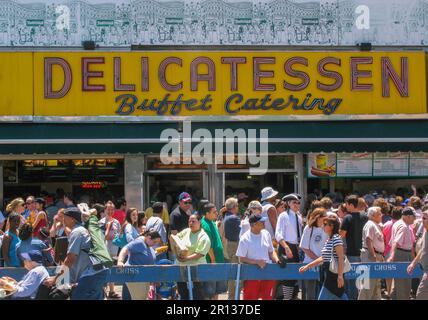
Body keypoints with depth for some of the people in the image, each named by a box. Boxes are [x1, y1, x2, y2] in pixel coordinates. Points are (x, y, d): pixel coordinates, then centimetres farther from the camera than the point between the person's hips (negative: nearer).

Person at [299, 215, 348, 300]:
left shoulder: (336, 238, -12)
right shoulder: (328, 240, 16)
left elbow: (341, 258, -19)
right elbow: (323, 258, 23)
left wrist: (340, 275, -24)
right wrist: (307, 266, 25)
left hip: (334, 274, -9)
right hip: (328, 275, 9)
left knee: (323, 297, -7)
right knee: (340, 297, 8)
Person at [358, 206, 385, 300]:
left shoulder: (377, 225, 18)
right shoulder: (370, 225, -13)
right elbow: (368, 242, -21)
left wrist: (380, 256, 18)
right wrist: (374, 256, -24)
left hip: (377, 255, 10)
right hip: (370, 255, -10)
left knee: (376, 282, 14)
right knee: (369, 281, -10)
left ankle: (376, 298, 20)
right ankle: (363, 298, -8)